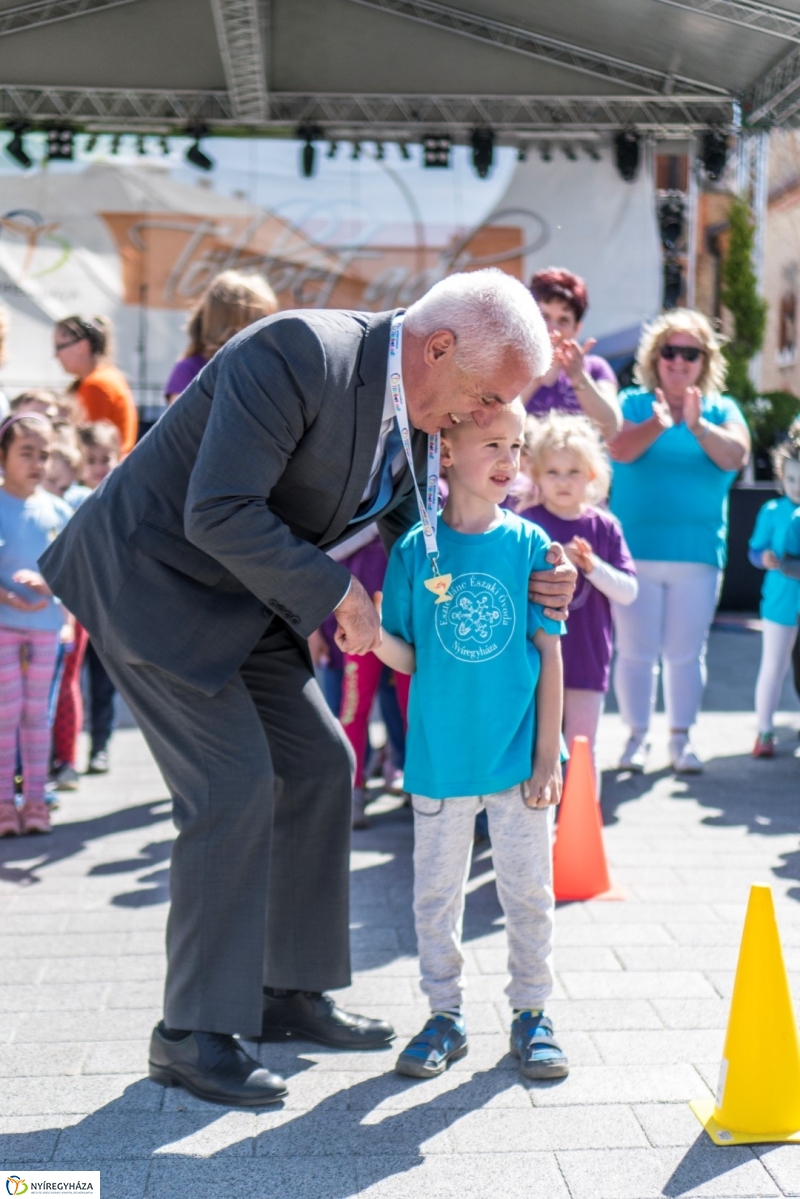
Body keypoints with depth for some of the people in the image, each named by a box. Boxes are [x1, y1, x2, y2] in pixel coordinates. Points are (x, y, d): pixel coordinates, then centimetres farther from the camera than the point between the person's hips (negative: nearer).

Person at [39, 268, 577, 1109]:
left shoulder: (413, 417, 1)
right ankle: (192, 1033, 0)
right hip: (153, 580, -9)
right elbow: (220, 513, -32)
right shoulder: (298, 355, -28)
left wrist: (522, 582, -3)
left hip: (243, 599, 9)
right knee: (234, 783, -13)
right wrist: (336, 591, -23)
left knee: (318, 764, 9)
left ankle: (291, 991, 22)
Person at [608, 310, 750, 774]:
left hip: (698, 552, 1)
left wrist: (697, 426, -30)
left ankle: (682, 738, 14)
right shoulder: (635, 402, 3)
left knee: (686, 651, 3)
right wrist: (657, 425, -36)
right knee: (636, 649, 1)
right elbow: (620, 449, -16)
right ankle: (638, 736, 12)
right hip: (635, 549, -1)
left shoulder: (722, 409, 7)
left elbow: (735, 457, -12)